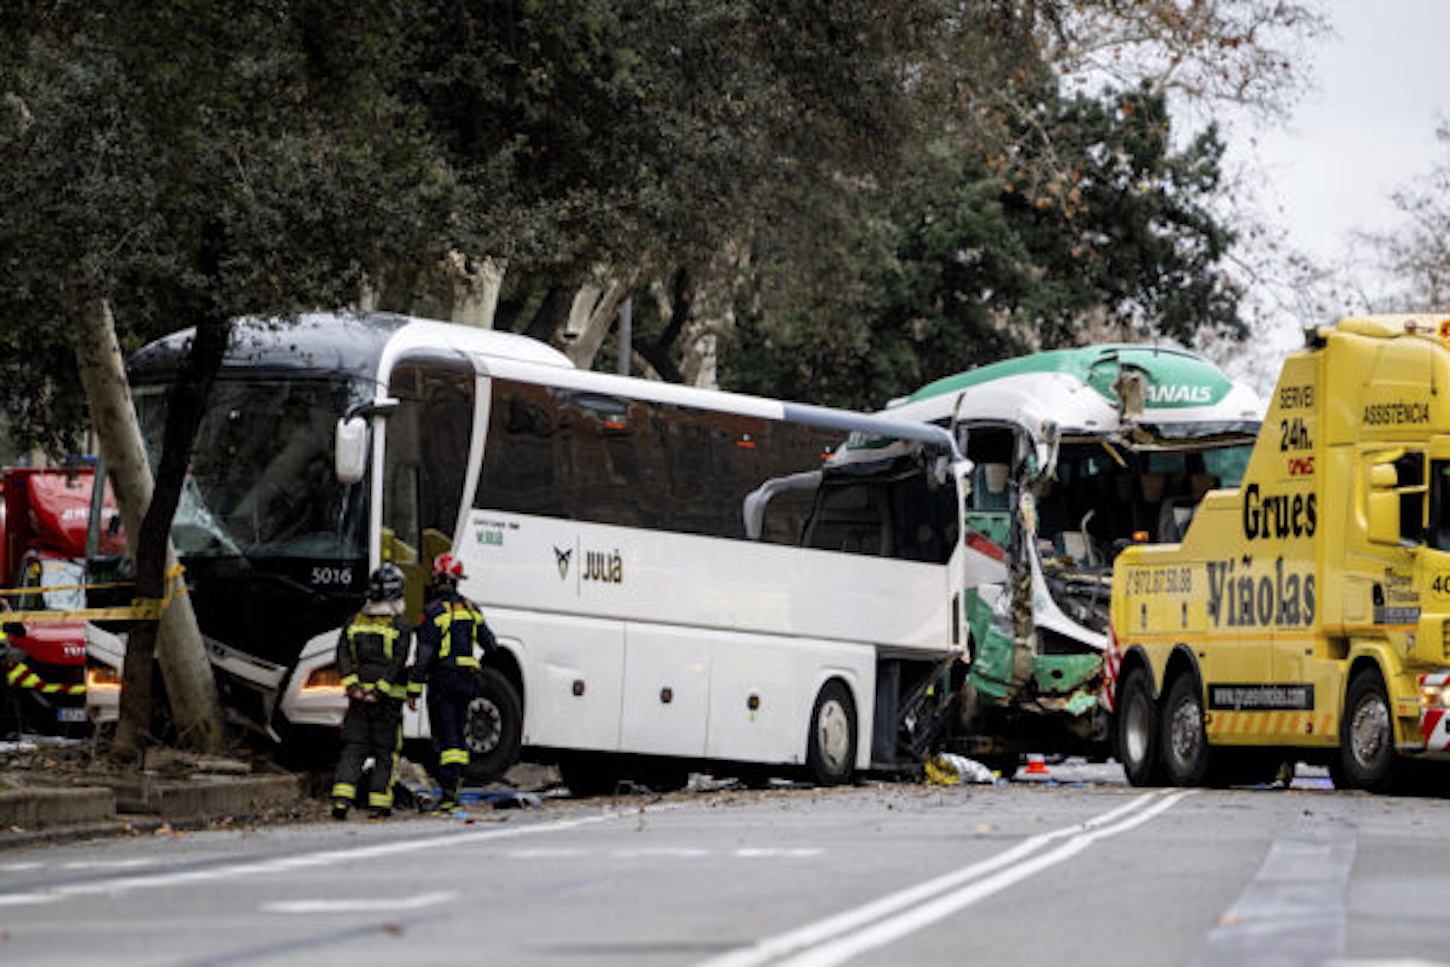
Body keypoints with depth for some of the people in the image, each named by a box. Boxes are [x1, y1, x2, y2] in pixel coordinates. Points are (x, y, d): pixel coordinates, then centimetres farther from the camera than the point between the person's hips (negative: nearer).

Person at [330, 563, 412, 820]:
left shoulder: (354, 622, 9)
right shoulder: (401, 626, -5)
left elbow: (343, 656, -1)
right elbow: (397, 663, -15)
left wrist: (352, 684, -8)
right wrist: (381, 689, -17)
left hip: (358, 696, 3)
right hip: (388, 702, -3)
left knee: (353, 750, 4)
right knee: (386, 753, 5)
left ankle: (341, 799, -11)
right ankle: (379, 803, 3)